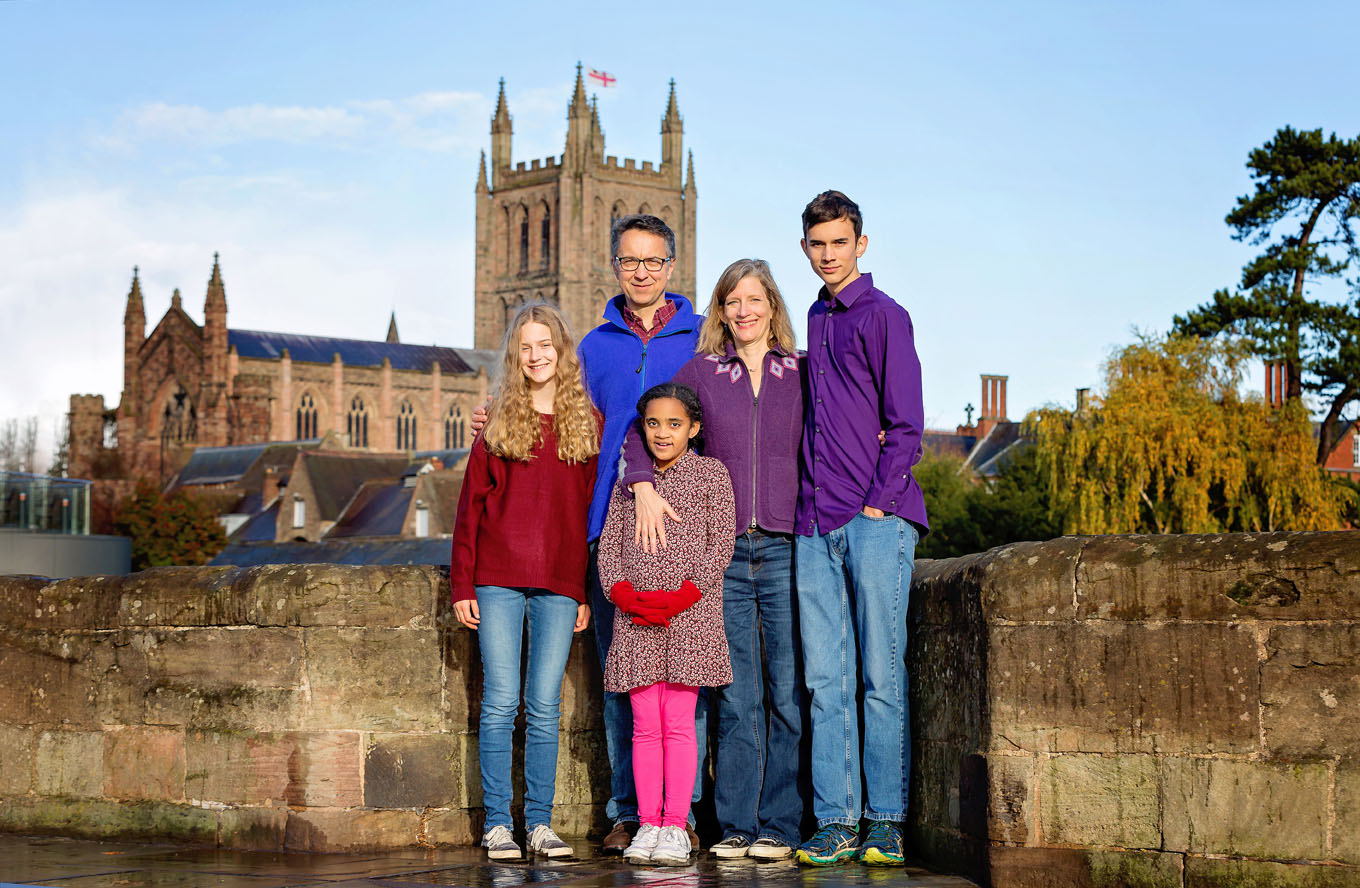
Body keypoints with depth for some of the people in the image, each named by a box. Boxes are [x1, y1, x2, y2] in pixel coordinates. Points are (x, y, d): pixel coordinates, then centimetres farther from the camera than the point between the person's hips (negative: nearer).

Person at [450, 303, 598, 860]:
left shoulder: (587, 422, 8)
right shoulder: (498, 423, 7)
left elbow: (594, 511, 8)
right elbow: (471, 505, 6)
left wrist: (589, 591, 4)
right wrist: (462, 584, 0)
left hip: (559, 586, 1)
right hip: (499, 581, 0)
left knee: (545, 707, 3)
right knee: (500, 702, -2)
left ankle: (540, 822, 9)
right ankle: (496, 824, 4)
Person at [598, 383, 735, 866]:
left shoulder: (711, 473, 5)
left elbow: (720, 544, -2)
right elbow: (609, 545, 11)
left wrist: (682, 595, -13)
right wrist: (623, 593, -8)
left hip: (690, 615, -3)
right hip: (635, 617, 3)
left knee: (678, 722, -4)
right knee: (645, 724, 2)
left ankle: (676, 826, 0)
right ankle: (648, 824, 7)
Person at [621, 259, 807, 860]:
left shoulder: (804, 372, 9)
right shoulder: (700, 372, 10)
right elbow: (637, 428, 7)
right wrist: (643, 486, -8)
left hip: (786, 547, 0)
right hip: (722, 551, 1)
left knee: (788, 693, -2)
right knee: (735, 697, 2)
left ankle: (779, 825, 5)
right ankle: (736, 825, 8)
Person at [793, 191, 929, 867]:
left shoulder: (884, 317, -1)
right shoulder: (814, 322, 19)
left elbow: (905, 425, -5)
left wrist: (879, 504, -11)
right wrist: (810, 504, 13)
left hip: (877, 523, -6)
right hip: (815, 527, 6)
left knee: (881, 677, -3)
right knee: (825, 679, 3)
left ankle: (885, 822, 1)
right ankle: (834, 822, 5)